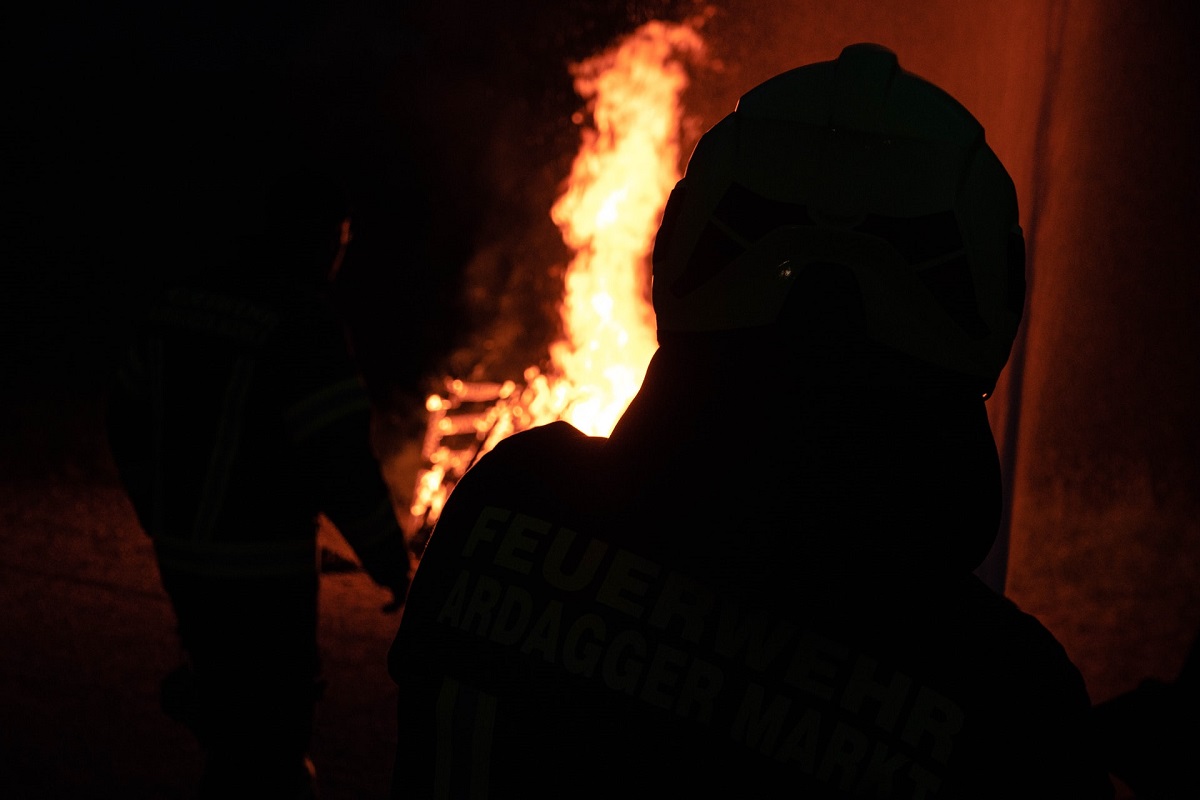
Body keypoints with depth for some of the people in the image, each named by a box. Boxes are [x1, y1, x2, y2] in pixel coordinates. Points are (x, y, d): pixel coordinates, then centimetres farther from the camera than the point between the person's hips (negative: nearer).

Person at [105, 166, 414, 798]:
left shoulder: (179, 303, 3)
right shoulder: (303, 325, -18)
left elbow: (127, 421, 13)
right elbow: (344, 467, -19)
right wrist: (394, 566, -6)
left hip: (181, 555, 7)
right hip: (262, 572, -7)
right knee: (268, 730, 5)